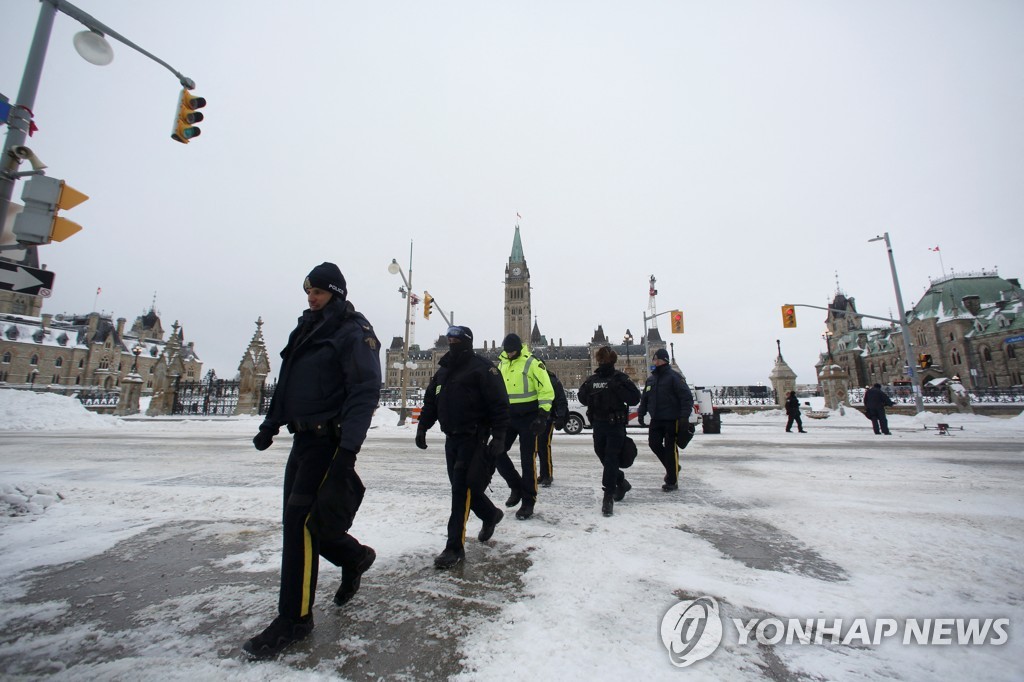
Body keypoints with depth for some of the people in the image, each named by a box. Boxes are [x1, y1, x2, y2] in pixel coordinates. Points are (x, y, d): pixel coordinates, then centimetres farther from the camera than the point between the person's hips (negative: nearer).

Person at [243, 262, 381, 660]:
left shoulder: (354, 332, -12)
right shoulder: (307, 329, 16)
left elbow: (365, 391, -21)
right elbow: (287, 382, 23)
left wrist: (348, 448, -28)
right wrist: (270, 424, 18)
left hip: (329, 440, -9)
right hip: (304, 436, 9)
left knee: (301, 521, -7)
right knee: (299, 516, 15)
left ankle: (294, 620, 11)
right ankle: (354, 557, 37)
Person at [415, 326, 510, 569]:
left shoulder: (482, 367, -9)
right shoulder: (444, 370, 15)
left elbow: (499, 403, -14)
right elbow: (430, 401, 19)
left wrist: (499, 436, -18)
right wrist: (422, 428, 10)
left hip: (474, 438, -7)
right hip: (452, 438, 8)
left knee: (463, 489, -6)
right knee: (463, 487, 15)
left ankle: (455, 547, 6)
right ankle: (491, 514, 41)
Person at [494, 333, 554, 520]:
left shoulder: (532, 363, -12)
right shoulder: (501, 364, 7)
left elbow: (547, 391, -13)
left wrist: (542, 416, -18)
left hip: (528, 418, -6)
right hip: (508, 417, 6)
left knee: (527, 459, 0)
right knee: (497, 452, 2)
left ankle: (528, 502, 15)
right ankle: (516, 486, 22)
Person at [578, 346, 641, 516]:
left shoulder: (620, 378, -7)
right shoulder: (592, 379, 7)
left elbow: (635, 398, -13)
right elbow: (582, 397, 13)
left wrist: (617, 387, -23)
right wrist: (589, 392, -6)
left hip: (616, 425, -6)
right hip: (598, 424, 6)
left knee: (611, 459, -8)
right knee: (603, 456, 16)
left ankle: (608, 497, 0)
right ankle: (621, 482, 41)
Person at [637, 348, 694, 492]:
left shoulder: (673, 377, -9)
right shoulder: (650, 379, 12)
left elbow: (687, 397, -14)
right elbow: (645, 399, 19)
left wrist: (684, 416, -21)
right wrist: (641, 414, 13)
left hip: (672, 419, -6)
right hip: (656, 419, 6)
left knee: (670, 448, -1)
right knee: (654, 443, 4)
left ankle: (672, 481, 11)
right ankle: (672, 468, 28)